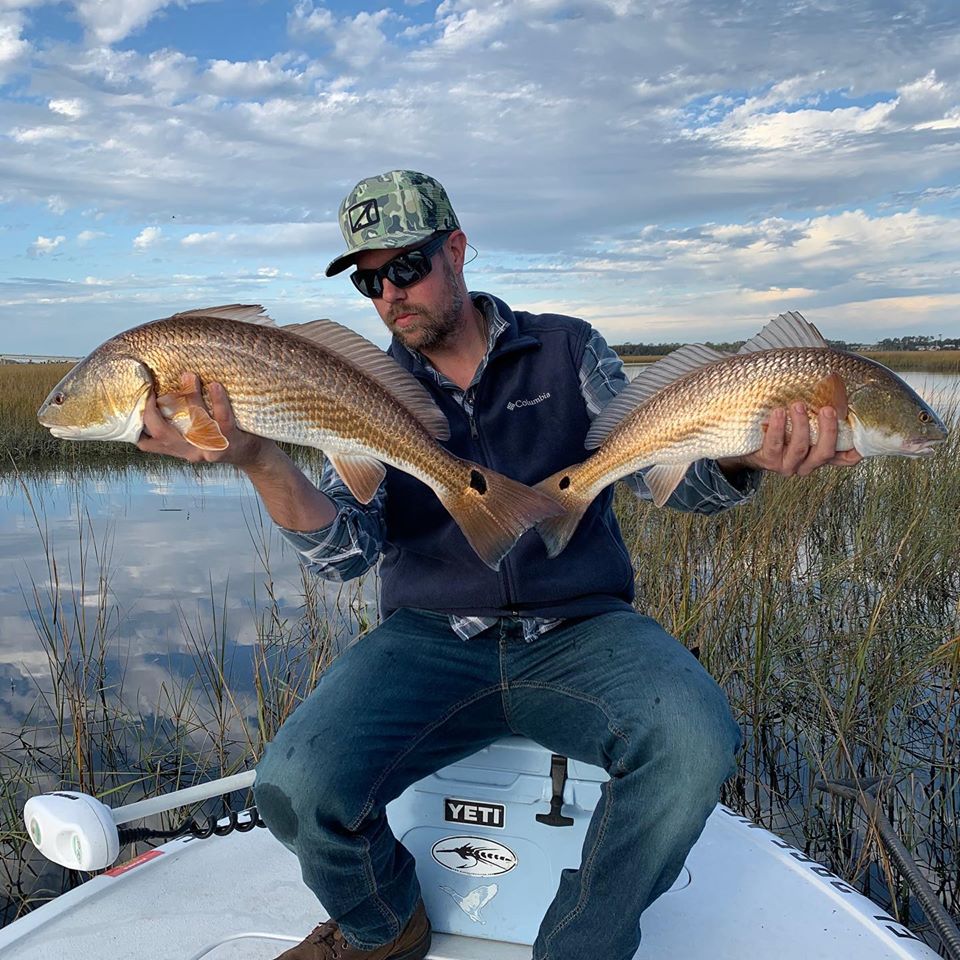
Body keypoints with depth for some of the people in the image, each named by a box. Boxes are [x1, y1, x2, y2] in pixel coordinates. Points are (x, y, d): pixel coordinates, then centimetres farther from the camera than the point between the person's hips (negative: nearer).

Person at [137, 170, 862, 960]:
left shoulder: (568, 351, 6)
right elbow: (344, 551, -7)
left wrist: (741, 463, -26)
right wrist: (255, 457, -27)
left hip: (579, 634, 0)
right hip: (430, 640, 1)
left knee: (691, 742, -31)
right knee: (297, 787, -25)